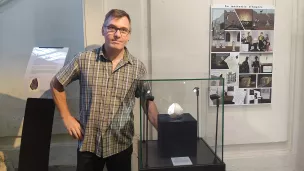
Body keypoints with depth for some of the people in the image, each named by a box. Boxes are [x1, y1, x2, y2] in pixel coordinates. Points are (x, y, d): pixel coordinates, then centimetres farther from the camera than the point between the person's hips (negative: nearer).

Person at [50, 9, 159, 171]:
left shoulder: (137, 67, -5)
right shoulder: (83, 59, -7)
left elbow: (148, 103, 1)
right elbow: (56, 85, 5)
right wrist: (67, 118, 1)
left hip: (121, 144, 0)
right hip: (88, 143, 0)